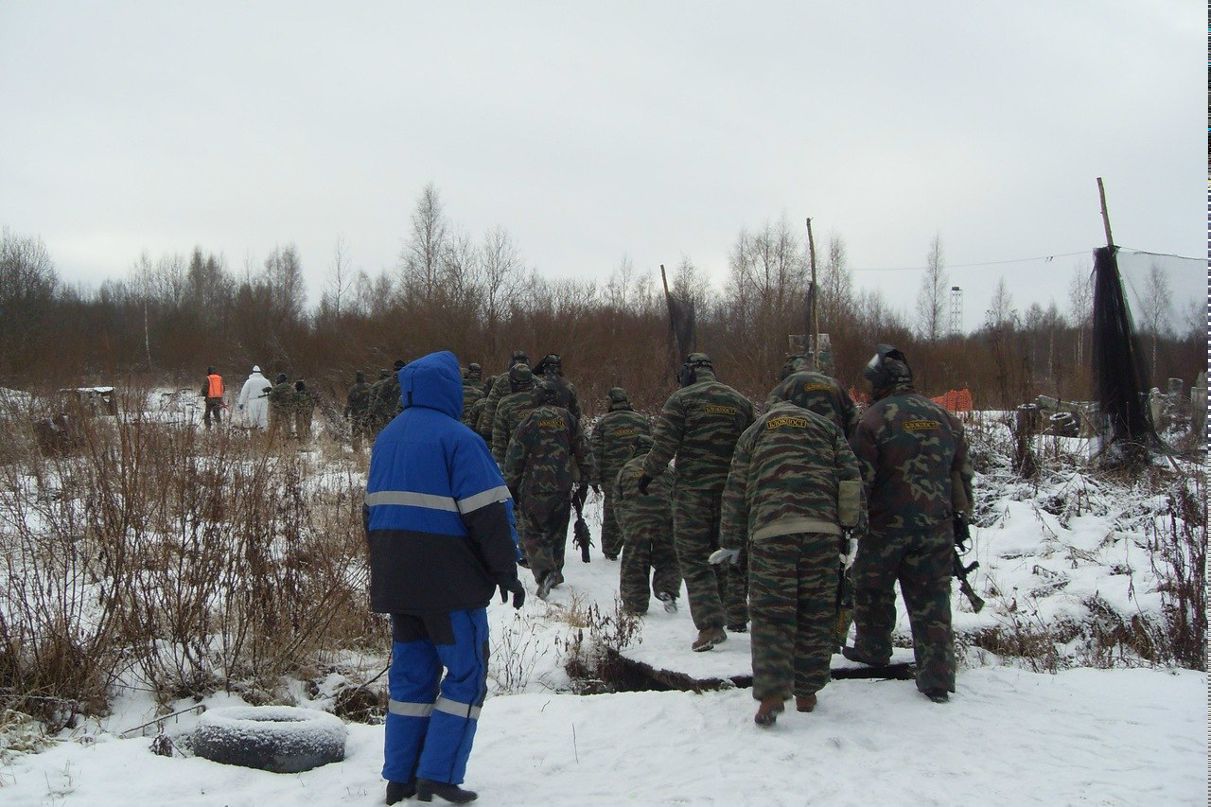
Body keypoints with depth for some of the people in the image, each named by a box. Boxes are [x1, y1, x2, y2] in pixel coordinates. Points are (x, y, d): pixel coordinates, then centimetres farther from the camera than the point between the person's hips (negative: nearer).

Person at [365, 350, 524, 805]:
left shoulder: (387, 438, 13)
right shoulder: (457, 438, -12)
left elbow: (373, 506, 19)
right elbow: (487, 511, -14)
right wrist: (505, 570, -7)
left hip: (396, 579, 8)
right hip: (449, 580, -7)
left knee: (410, 673, 13)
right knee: (465, 673, 1)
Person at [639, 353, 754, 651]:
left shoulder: (682, 399, -5)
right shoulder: (740, 401, 10)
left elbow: (664, 444, -11)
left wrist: (649, 473, 2)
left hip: (693, 490, -5)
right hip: (732, 492, 5)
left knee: (694, 558, -2)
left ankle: (710, 624, -12)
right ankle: (736, 617, 27)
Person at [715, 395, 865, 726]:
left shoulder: (753, 432, 22)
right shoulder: (827, 428, 23)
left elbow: (735, 492, 17)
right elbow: (851, 479, 12)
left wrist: (731, 542, 22)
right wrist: (848, 527, 15)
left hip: (771, 530, -1)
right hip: (822, 528, 1)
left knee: (771, 615, -1)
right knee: (816, 614, 10)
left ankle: (771, 694, -13)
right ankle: (807, 694, 15)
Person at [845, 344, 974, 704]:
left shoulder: (875, 418, -11)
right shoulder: (943, 417, 7)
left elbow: (861, 477, -12)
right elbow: (962, 471, 13)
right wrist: (958, 516, 22)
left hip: (888, 523, -4)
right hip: (937, 524, 4)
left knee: (873, 587, 18)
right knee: (932, 599, 6)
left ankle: (873, 648, 34)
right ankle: (938, 678, 2)